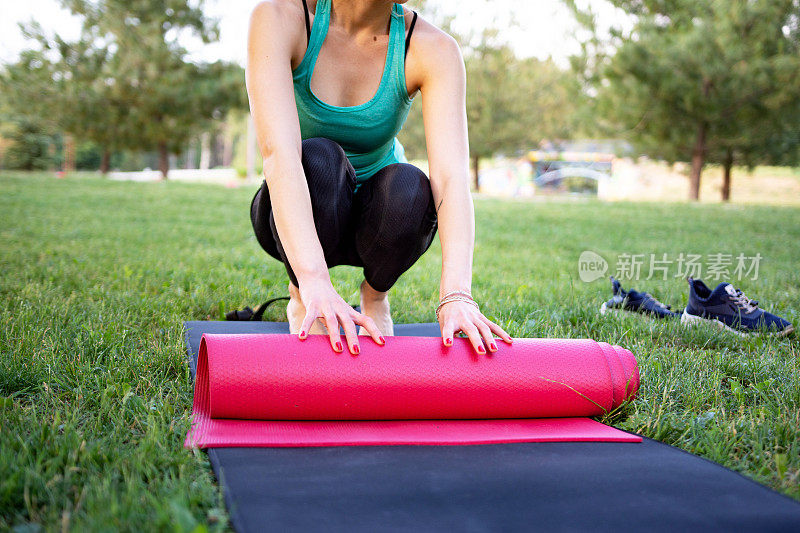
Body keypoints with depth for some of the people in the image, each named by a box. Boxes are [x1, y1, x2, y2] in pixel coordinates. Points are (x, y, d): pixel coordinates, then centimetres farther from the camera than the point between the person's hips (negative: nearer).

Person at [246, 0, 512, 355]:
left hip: (373, 223, 2)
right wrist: (313, 279, -51)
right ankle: (301, 300, -7)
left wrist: (456, 296, -47)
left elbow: (451, 178, -31)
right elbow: (277, 151, -38)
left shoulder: (433, 48, -19)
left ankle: (375, 296, 0)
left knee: (409, 188, -33)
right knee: (319, 157, -34)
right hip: (294, 220, -1)